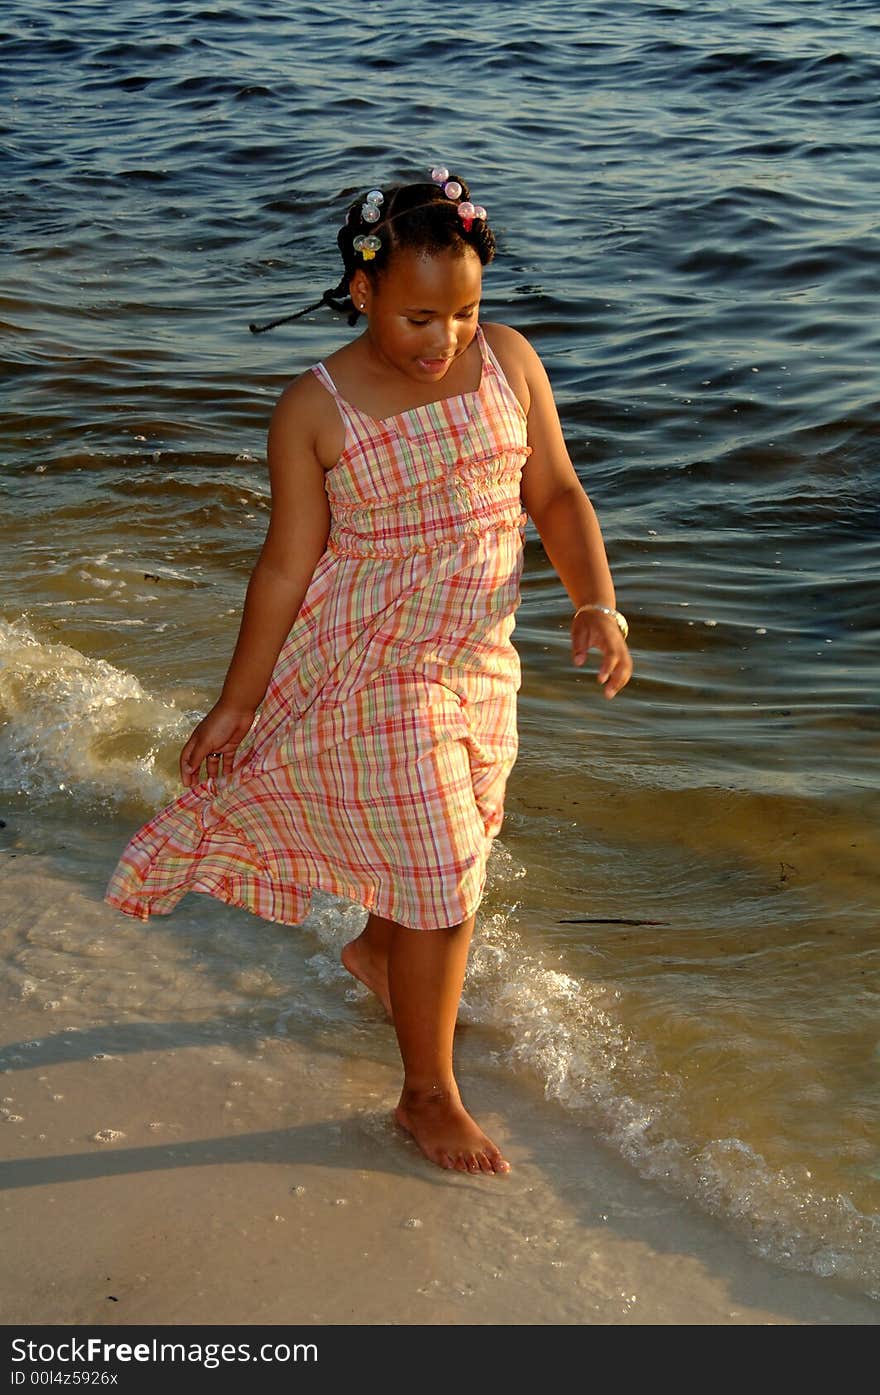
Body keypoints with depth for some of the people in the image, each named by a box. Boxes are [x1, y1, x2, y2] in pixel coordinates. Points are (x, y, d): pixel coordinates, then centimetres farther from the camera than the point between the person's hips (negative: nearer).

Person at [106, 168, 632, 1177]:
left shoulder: (507, 359, -3)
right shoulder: (315, 409, -13)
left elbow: (555, 495, 3)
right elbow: (286, 566, -8)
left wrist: (596, 602, -11)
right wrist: (233, 707, -5)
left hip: (478, 653, 5)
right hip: (373, 664, -5)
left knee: (457, 833, 22)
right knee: (440, 875, -3)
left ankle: (376, 949, 55)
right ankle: (428, 1093, 16)